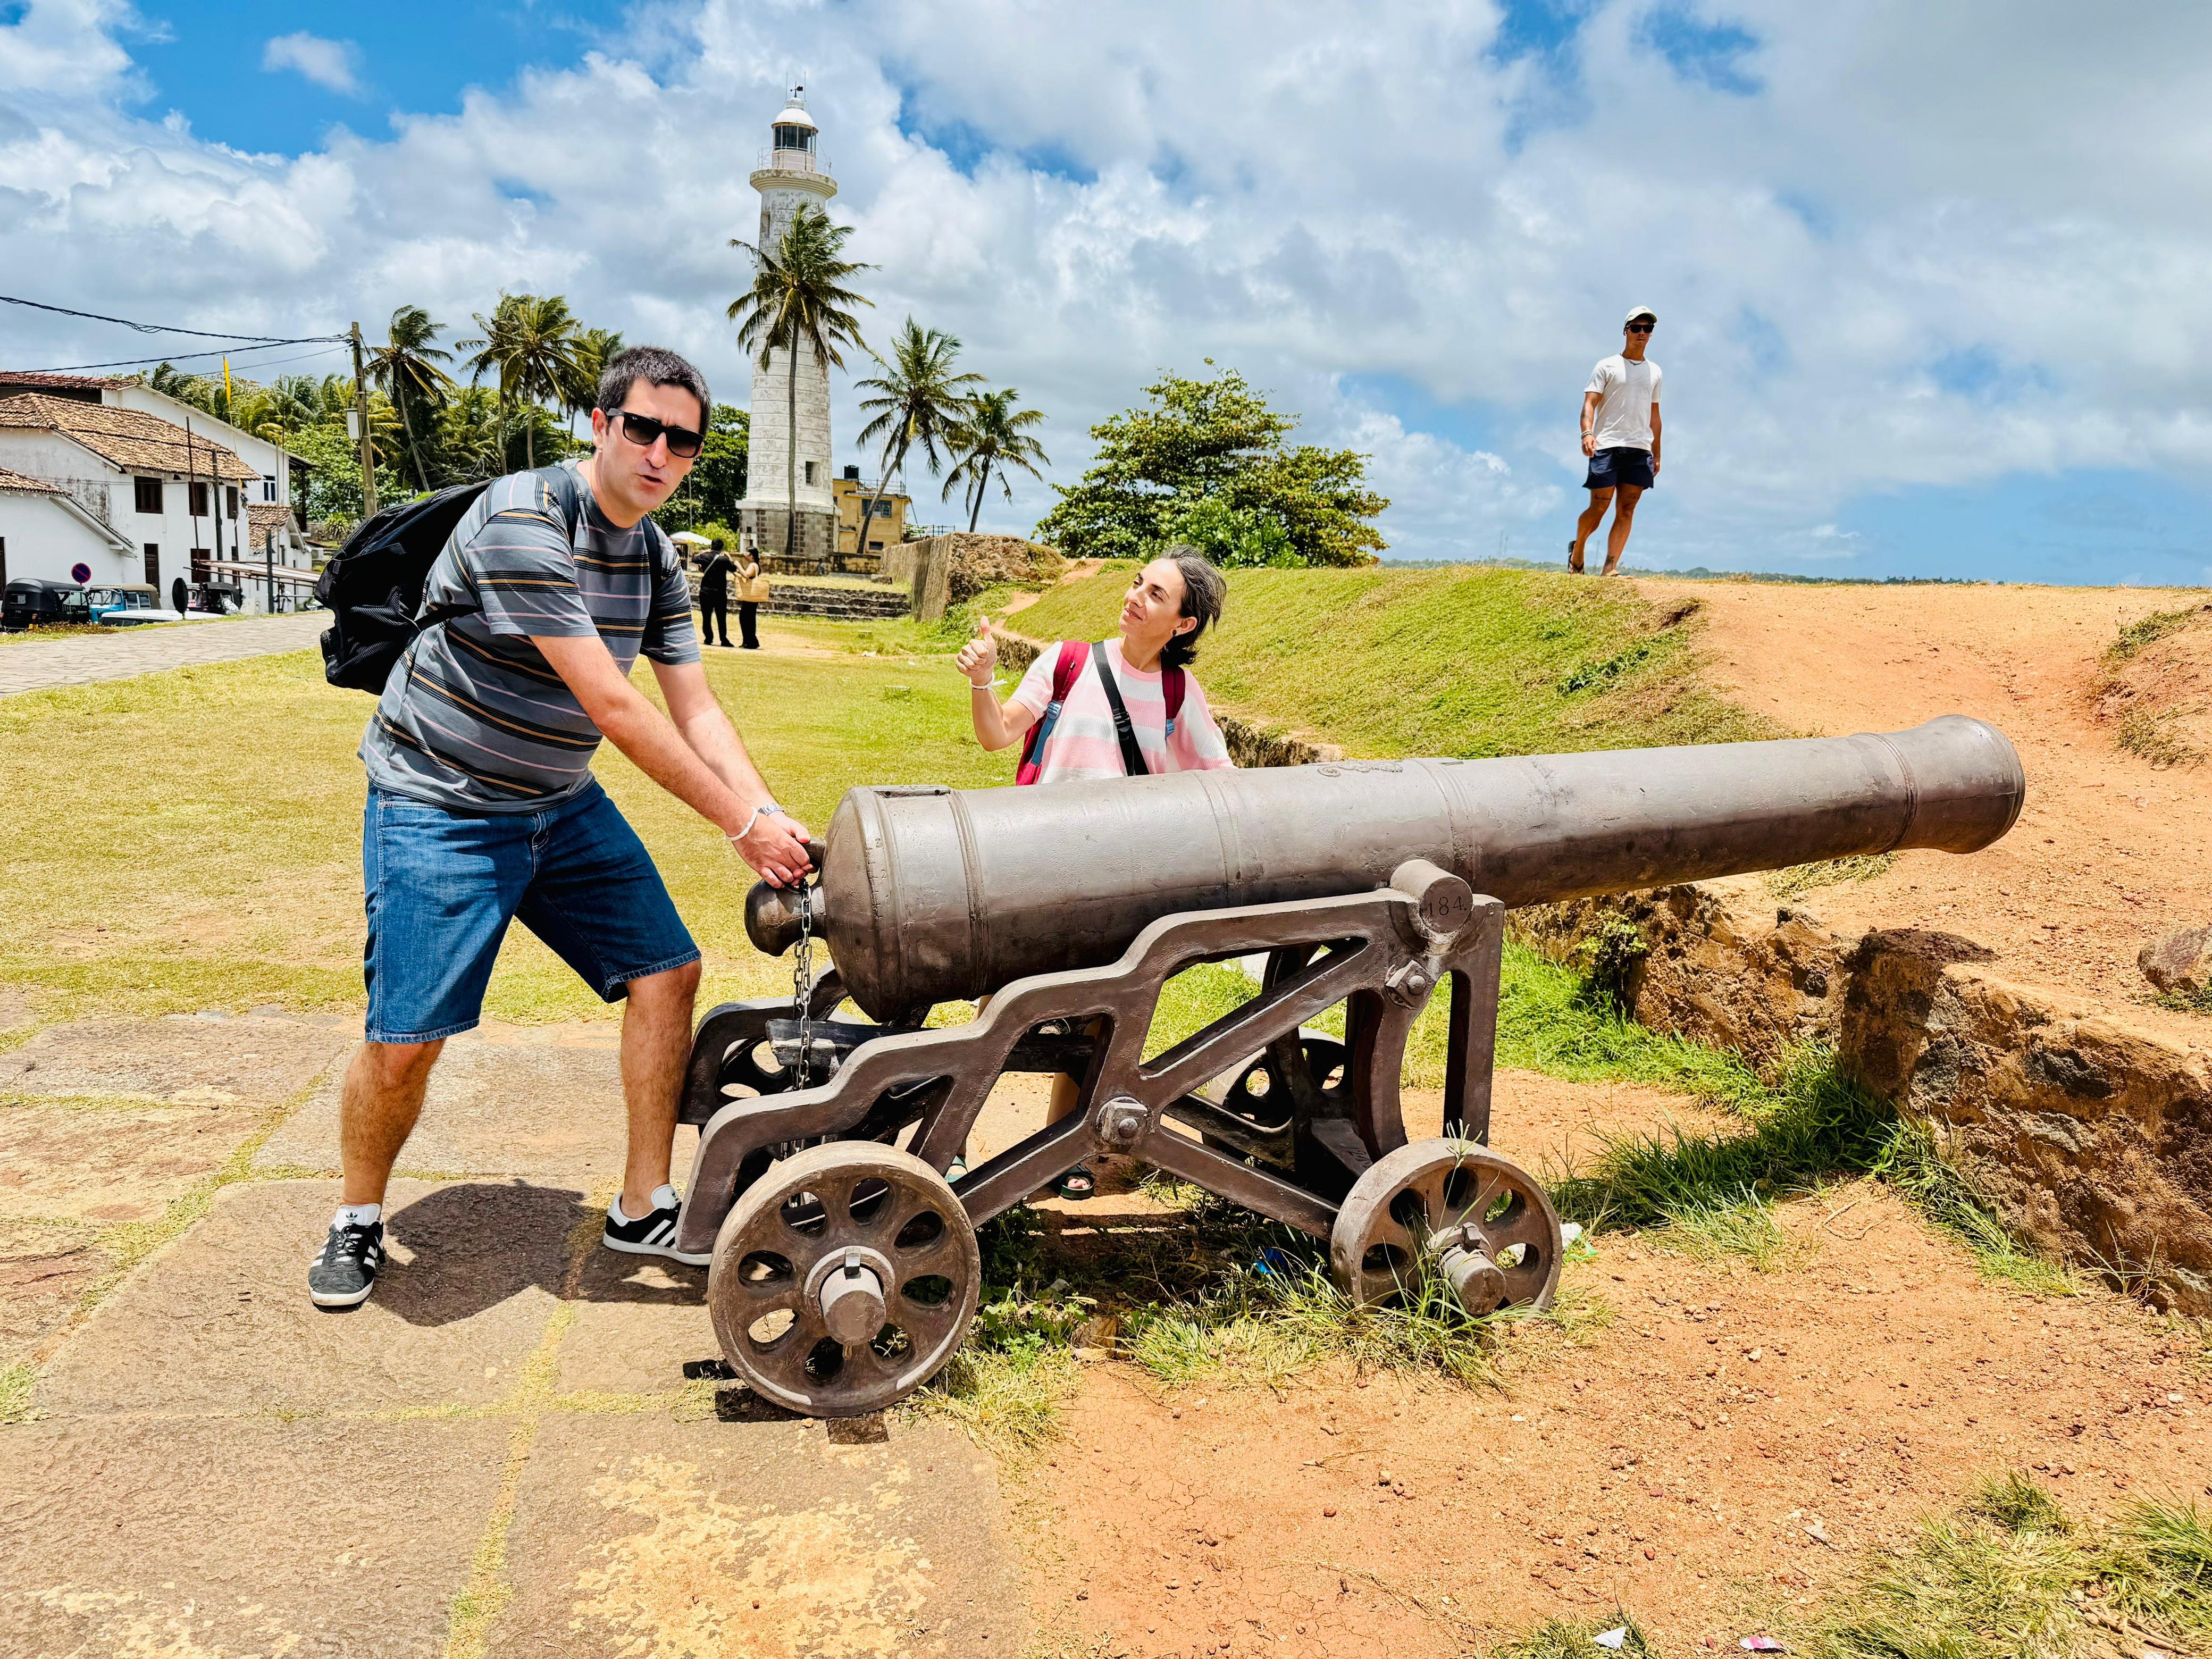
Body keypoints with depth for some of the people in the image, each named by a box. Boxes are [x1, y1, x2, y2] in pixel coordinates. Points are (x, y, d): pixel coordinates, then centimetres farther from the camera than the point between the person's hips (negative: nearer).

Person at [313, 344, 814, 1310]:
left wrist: (773, 820, -15)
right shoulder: (522, 521, -23)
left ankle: (643, 1210, 13)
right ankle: (357, 1220, 21)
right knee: (406, 1040, -9)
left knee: (667, 970, 0)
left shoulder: (656, 557, 4)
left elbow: (696, 709, 1)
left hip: (562, 805, 7)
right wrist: (740, 822, -24)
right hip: (439, 808, -7)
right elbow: (611, 706, -27)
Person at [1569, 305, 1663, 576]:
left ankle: (1609, 569, -10)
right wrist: (1587, 433, -24)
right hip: (1607, 446, -4)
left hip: (1640, 449, 4)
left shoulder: (1654, 372, 19)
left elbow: (1654, 415, 22)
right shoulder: (1607, 367, 6)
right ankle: (1577, 549, 21)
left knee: (1626, 510, -6)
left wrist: (1657, 455, 17)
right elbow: (1590, 403, -5)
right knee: (1599, 508, -6)